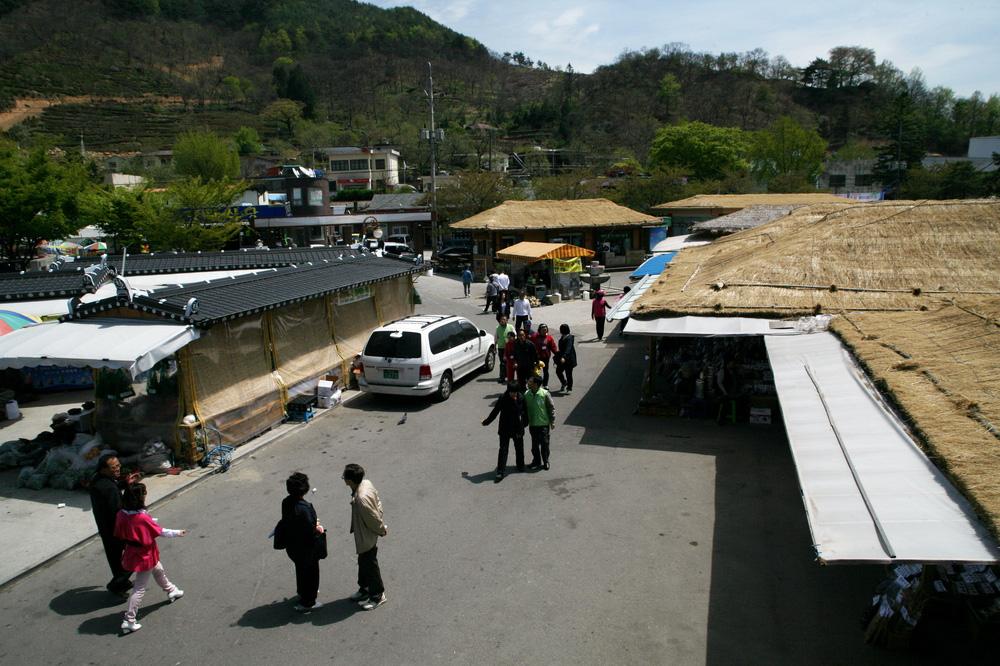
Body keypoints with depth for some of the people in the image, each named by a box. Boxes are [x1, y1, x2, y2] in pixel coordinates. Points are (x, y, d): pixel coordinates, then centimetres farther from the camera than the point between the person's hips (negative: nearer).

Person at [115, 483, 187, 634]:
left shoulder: (121, 515, -12)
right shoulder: (142, 518, -30)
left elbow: (120, 534, 0)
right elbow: (160, 532, -17)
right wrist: (177, 533, -3)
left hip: (132, 552, 8)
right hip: (145, 556, -8)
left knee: (159, 571, 29)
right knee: (140, 589, 5)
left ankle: (171, 591, 51)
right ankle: (129, 621, 9)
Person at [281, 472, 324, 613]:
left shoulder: (286, 502, -8)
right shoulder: (304, 507, -34)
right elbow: (310, 531, -30)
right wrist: (318, 528, -7)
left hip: (291, 545, 8)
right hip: (305, 547, -8)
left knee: (301, 568, 31)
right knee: (310, 573, 14)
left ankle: (301, 592, 52)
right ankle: (307, 603, 27)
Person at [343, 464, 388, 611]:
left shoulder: (361, 499, -38)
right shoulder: (366, 483, -11)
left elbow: (374, 519, -27)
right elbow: (378, 502, 2)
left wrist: (382, 530, -7)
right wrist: (382, 527, 11)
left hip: (367, 537, -9)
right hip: (363, 534, 9)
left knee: (370, 565, 12)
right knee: (363, 563, 26)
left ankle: (378, 595, 31)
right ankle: (364, 589, 46)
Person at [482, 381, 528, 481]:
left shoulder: (521, 399, -9)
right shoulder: (503, 399, -15)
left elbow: (525, 413, 5)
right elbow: (495, 411, -5)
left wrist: (524, 424, 13)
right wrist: (486, 421, 3)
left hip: (518, 428, 3)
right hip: (505, 429, -2)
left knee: (519, 448, 18)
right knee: (503, 449, -5)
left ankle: (520, 465, 41)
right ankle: (501, 472, -3)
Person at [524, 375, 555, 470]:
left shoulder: (545, 393, -12)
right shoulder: (526, 394, -2)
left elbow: (551, 408, -6)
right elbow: (524, 408, 9)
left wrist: (552, 421, -6)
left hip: (544, 423, -3)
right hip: (532, 424, 3)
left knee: (544, 443, 3)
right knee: (534, 444, 11)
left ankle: (545, 461, 20)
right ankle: (536, 461, 26)